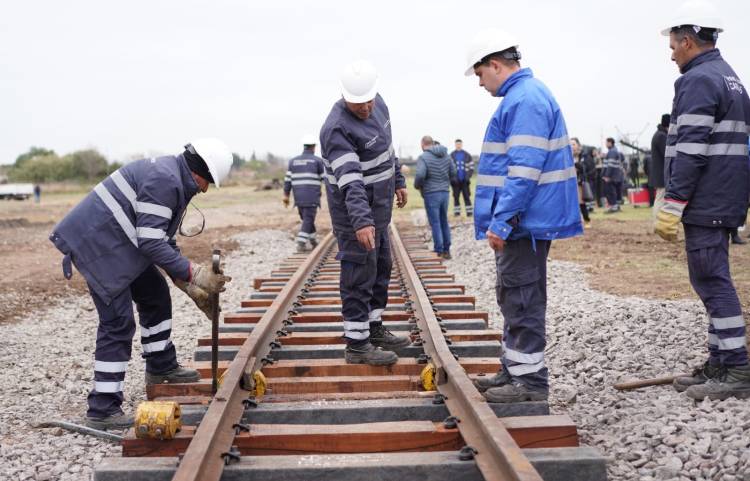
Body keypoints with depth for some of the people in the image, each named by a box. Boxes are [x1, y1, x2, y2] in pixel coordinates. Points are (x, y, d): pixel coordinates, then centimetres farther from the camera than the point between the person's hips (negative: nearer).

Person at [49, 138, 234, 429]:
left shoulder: (175, 181, 13)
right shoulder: (164, 180, -21)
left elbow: (165, 240, 18)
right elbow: (151, 243, -25)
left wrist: (190, 286, 14)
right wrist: (193, 274, -20)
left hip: (119, 244, 11)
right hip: (98, 243, -11)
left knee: (156, 296, 19)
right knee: (118, 322, -10)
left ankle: (161, 367, 35)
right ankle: (102, 410, -3)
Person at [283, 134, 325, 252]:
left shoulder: (293, 161, 9)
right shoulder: (318, 160, -3)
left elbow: (288, 179, 5)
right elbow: (325, 178, 1)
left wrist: (286, 195, 7)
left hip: (298, 198, 5)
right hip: (312, 197, -5)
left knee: (307, 219, 18)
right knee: (308, 220, -4)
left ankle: (313, 241, 27)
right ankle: (301, 244, -14)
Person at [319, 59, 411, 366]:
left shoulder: (377, 103, 0)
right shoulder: (337, 129, -27)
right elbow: (350, 181, -39)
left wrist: (398, 180, 20)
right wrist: (361, 221, -47)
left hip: (378, 206, 9)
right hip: (356, 212, -9)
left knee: (381, 268, 18)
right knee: (360, 275, -4)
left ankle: (374, 329, 32)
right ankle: (356, 344, 5)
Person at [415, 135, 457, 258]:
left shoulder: (423, 157, -12)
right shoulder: (446, 155, 7)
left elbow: (420, 175, -24)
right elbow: (453, 173, 8)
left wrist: (417, 185, -5)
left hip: (431, 194, -6)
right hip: (445, 192, 6)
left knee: (435, 223, 0)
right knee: (444, 222, 15)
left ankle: (439, 252, 2)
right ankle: (446, 250, 20)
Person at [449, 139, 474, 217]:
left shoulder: (467, 155, 4)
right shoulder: (451, 156, 1)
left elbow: (471, 167, 6)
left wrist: (468, 176, -7)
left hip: (465, 180, 0)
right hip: (456, 180, 0)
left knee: (467, 196, 2)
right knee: (456, 197, 4)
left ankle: (469, 212, 4)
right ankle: (456, 212, 10)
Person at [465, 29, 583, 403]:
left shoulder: (524, 100, -16)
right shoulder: (524, 95, 17)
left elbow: (524, 170, -24)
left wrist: (501, 222, -23)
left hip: (523, 222, -11)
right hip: (521, 221, 11)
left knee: (522, 301, -4)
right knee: (514, 298, 17)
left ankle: (531, 379, 5)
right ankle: (514, 371, 27)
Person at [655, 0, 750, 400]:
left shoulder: (697, 80, -12)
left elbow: (691, 150, -20)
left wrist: (672, 203, -19)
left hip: (704, 203, -10)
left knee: (712, 282, -6)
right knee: (713, 281, 14)